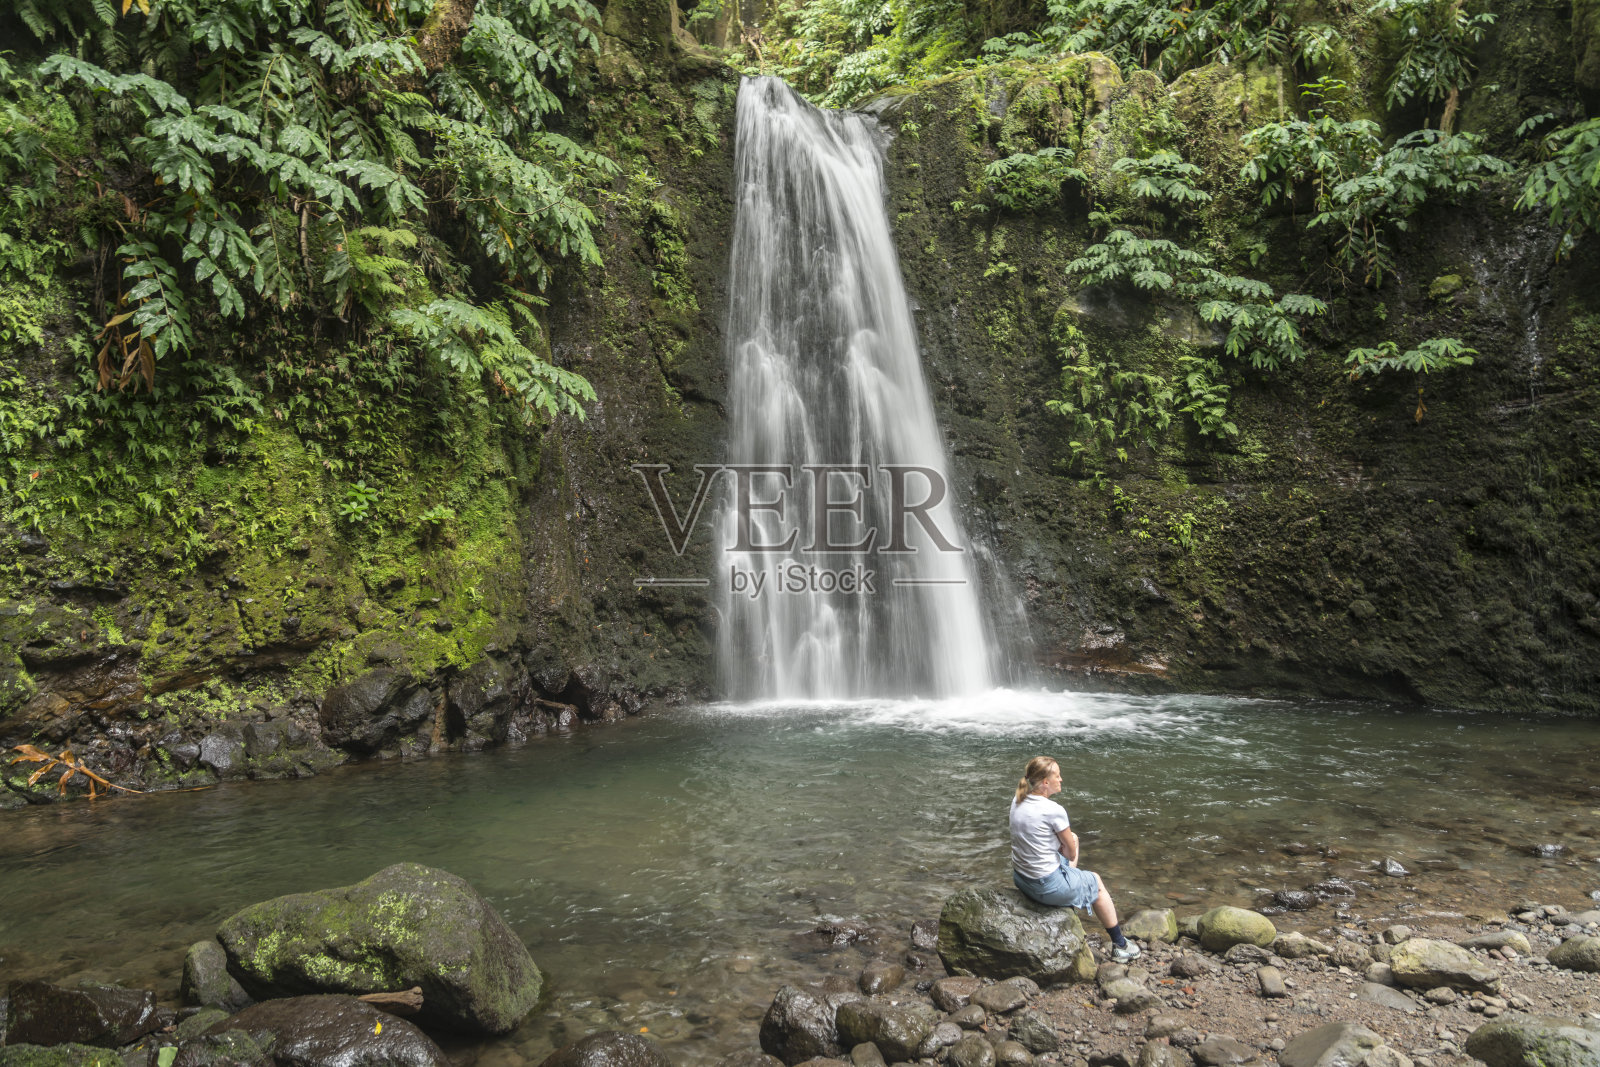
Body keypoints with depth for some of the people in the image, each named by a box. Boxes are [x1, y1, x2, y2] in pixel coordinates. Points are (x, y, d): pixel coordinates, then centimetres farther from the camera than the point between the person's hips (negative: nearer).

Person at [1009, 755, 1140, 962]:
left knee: (1072, 837, 27)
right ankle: (1119, 946, 36)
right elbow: (1071, 853, -9)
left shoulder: (1017, 801, -2)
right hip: (1048, 886, -7)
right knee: (1097, 883, 22)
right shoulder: (1054, 811, -24)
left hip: (1020, 879, 8)